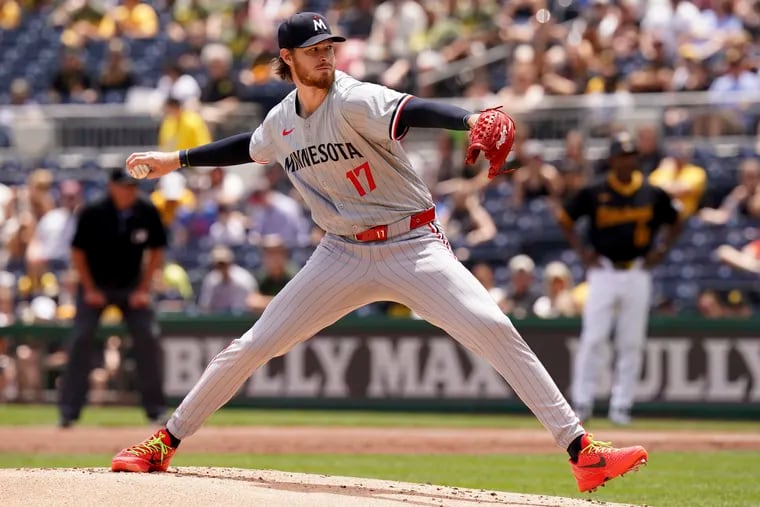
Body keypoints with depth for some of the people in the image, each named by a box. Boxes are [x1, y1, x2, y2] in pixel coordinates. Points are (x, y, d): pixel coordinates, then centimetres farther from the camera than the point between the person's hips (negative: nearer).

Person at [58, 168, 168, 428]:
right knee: (80, 340, -11)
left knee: (148, 338, -9)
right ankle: (69, 410, -7)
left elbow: (156, 251, -1)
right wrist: (89, 290, -10)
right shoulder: (92, 214, -19)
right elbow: (78, 251, -7)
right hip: (95, 285, -2)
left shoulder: (147, 213, -13)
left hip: (131, 287, 2)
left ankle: (155, 408, 0)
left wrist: (143, 289, -7)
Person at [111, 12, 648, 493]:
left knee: (493, 329, -22)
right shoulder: (281, 121, 3)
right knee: (250, 349, 3)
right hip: (343, 254, 5)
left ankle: (581, 450, -23)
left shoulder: (355, 101, -16)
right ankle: (165, 443, 20)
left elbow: (413, 111, -37)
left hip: (413, 247, -5)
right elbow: (250, 147, 28)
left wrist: (471, 119, -57)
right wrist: (176, 160, 31)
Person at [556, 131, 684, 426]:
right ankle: (582, 402, -3)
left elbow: (676, 222, 18)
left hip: (638, 274, 2)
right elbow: (565, 218, 9)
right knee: (592, 339, -7)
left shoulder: (653, 194, 4)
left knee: (632, 344, 2)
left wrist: (661, 250, 5)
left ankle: (621, 405, 8)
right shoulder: (594, 193, -2)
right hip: (603, 272, -2)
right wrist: (581, 252, 0)